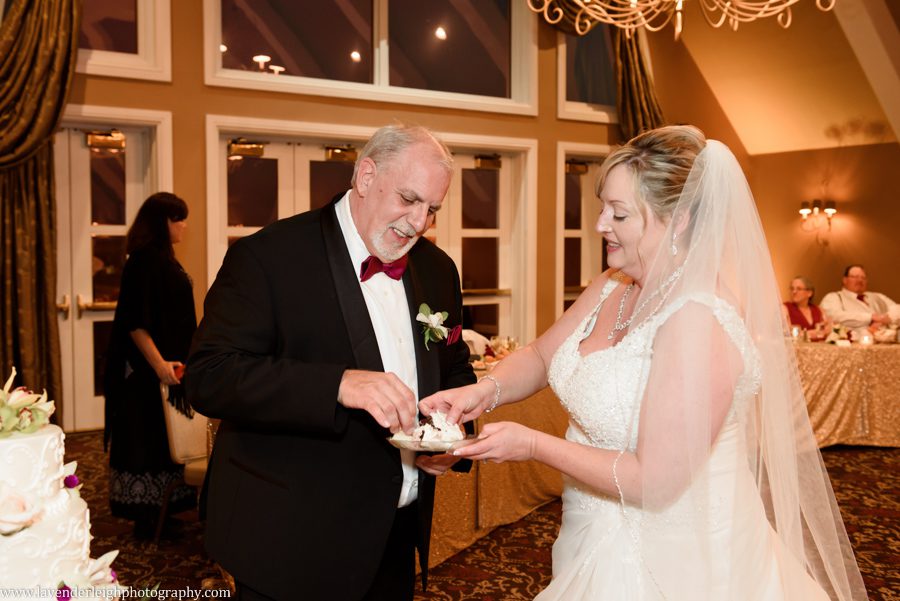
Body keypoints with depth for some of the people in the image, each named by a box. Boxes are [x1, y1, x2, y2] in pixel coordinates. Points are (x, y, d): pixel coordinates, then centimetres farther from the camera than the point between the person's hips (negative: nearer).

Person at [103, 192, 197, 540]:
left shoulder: (163, 259, 13)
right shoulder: (143, 260, -16)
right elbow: (135, 321, -21)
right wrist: (159, 363, -25)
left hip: (169, 364, 10)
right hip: (150, 369, -10)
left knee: (164, 440, 14)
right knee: (148, 439, -1)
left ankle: (158, 511, 24)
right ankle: (145, 517, 10)